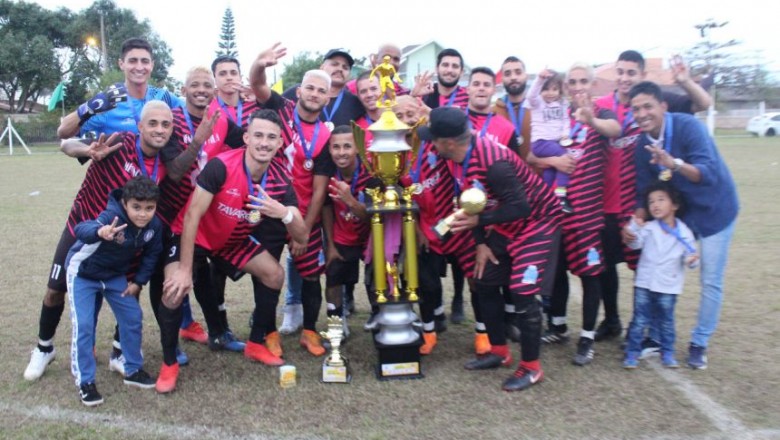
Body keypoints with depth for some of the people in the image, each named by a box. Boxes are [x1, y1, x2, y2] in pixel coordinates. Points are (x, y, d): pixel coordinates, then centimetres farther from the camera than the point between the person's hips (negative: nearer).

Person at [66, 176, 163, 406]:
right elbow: (80, 229, -58)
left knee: (133, 317, 4)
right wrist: (100, 232, -79)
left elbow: (151, 254, -2)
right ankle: (85, 382, 3)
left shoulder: (154, 225, -20)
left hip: (115, 275, 5)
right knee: (83, 325, -12)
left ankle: (133, 370, 21)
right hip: (83, 273, -5)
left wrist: (138, 281, -6)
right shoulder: (111, 216, -38)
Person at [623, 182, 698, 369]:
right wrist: (634, 227, -28)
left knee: (666, 321, 13)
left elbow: (689, 256, -2)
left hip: (668, 287, 0)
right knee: (639, 320, 5)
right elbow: (635, 243, -12)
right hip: (644, 283, 0)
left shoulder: (684, 233, -4)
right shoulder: (648, 228, -2)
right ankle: (632, 353, 13)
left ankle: (668, 353, 28)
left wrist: (692, 260, -25)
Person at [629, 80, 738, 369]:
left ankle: (699, 344, 16)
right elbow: (644, 190, -5)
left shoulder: (687, 126, -26)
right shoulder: (643, 143, -9)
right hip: (679, 212, 5)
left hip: (714, 210, -4)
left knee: (711, 282, 1)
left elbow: (709, 173, -36)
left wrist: (675, 163, -54)